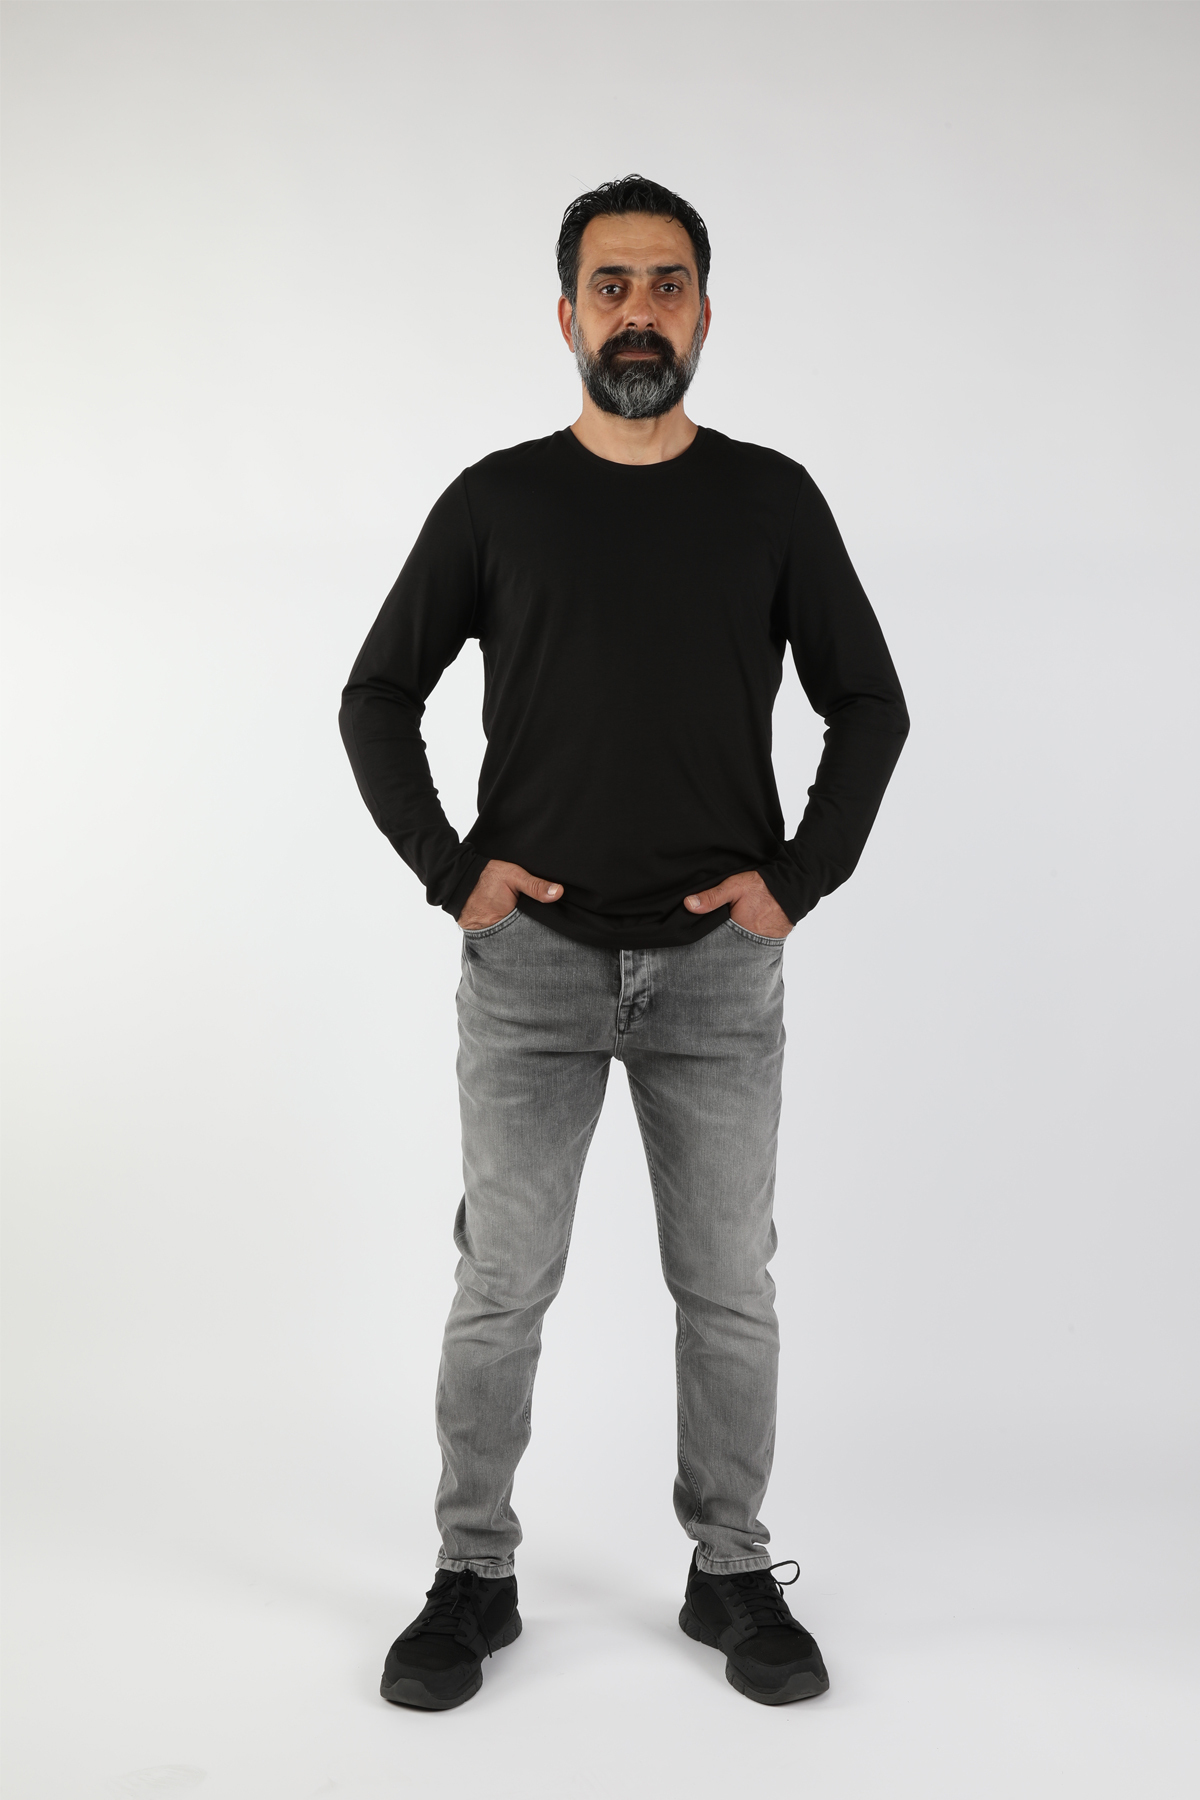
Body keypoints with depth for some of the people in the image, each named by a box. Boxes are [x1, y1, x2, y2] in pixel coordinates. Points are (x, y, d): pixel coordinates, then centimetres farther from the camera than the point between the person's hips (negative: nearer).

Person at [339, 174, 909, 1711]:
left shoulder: (770, 502, 3)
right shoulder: (497, 501, 1)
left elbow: (868, 707, 8)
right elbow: (377, 699, 6)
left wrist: (799, 876, -2)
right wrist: (451, 868, -5)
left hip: (718, 965, 1)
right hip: (531, 962, 0)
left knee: (728, 1290, 8)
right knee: (502, 1285, 4)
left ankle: (734, 1576, 24)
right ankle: (474, 1575, 21)